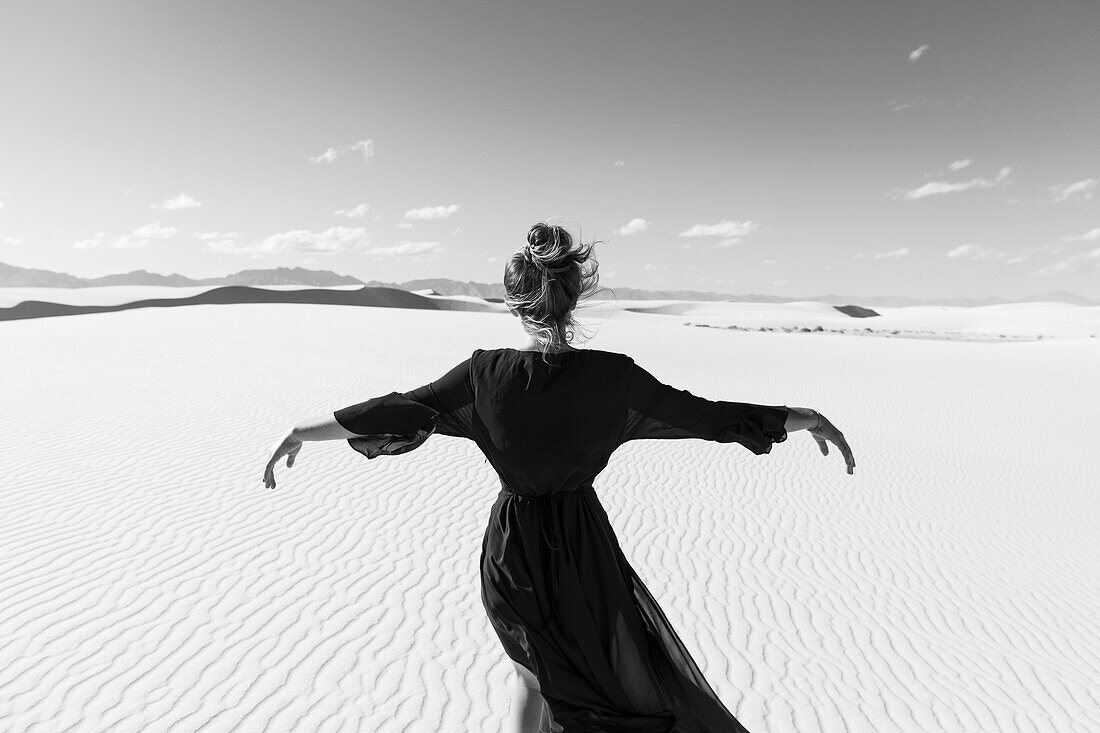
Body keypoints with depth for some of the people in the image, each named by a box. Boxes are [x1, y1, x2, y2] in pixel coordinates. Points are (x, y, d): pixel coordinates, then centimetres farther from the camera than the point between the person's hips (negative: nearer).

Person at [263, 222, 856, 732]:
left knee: (537, 675, 27)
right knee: (624, 665, 27)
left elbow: (396, 413, -10)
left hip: (511, 546, 1)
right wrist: (805, 418, 2)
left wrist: (302, 430, 4)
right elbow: (704, 414, -11)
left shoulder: (485, 373, -16)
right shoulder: (611, 376, -19)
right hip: (582, 546, -1)